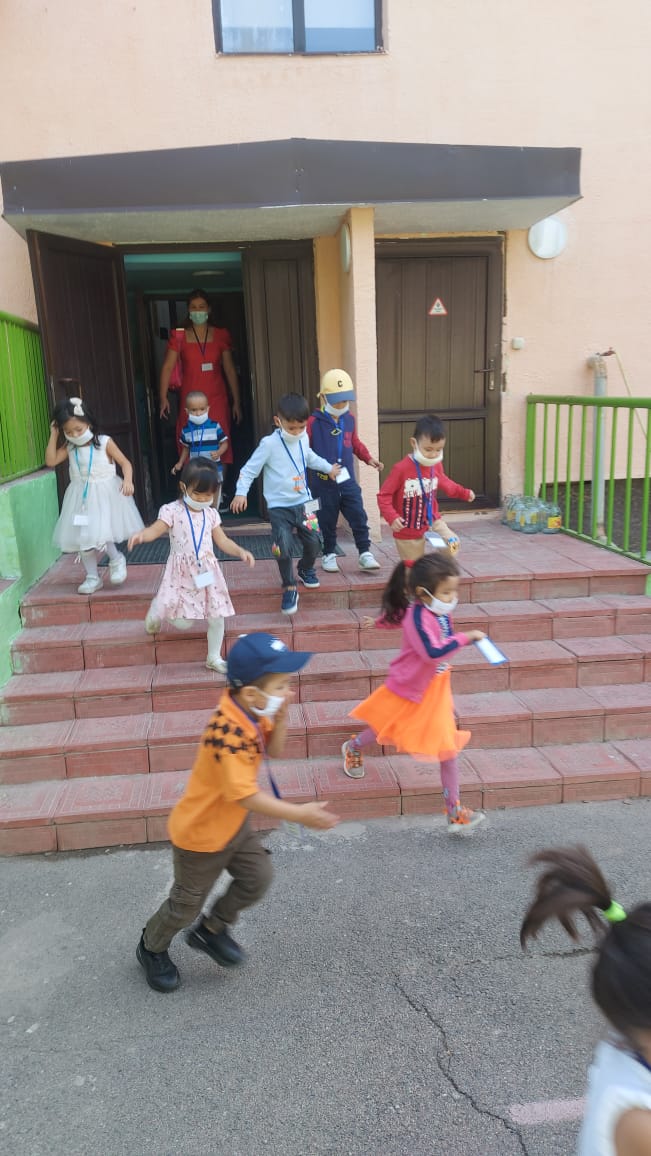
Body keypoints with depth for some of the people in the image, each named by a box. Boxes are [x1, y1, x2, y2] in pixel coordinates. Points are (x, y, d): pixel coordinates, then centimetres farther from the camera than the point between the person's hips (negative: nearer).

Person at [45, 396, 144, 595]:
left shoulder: (104, 443, -7)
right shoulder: (69, 448, 5)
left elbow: (124, 462, -7)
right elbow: (51, 461, -4)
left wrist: (127, 480, -26)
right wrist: (54, 436, -4)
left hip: (104, 494, -5)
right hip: (81, 497, 5)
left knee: (100, 532, -20)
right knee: (83, 538, 6)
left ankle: (116, 560, 10)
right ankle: (92, 577, 20)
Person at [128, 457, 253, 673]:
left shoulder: (211, 514, 5)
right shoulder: (172, 511, -9)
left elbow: (223, 541, 7)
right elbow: (155, 530, -19)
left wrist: (241, 552, -10)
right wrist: (141, 535, -42)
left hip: (207, 571, 4)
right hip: (182, 573, -4)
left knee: (217, 619, 6)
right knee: (182, 623, -5)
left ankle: (214, 658, 27)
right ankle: (156, 612, 29)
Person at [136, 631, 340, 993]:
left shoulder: (252, 713, -11)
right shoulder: (228, 732, -38)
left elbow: (273, 751, 0)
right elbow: (244, 795, -38)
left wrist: (281, 717, -19)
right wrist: (300, 814, -34)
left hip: (234, 824, 8)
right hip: (201, 833, -8)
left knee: (257, 878, 13)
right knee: (187, 904, 13)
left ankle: (211, 930, 37)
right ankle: (151, 948, 43)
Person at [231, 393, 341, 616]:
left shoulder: (303, 439, 1)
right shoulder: (269, 444, -15)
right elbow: (249, 469, -11)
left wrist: (328, 467, 32)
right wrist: (241, 492, -22)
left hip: (303, 503, 5)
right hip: (279, 507, -5)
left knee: (313, 542, 9)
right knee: (284, 548, -14)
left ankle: (305, 569, 41)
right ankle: (289, 589, 6)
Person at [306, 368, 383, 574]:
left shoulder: (349, 419, 5)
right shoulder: (313, 422, -10)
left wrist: (369, 458, 11)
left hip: (348, 481, 3)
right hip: (324, 484, -3)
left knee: (359, 518, 2)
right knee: (327, 522, 10)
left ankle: (365, 554, 11)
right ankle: (329, 555, 26)